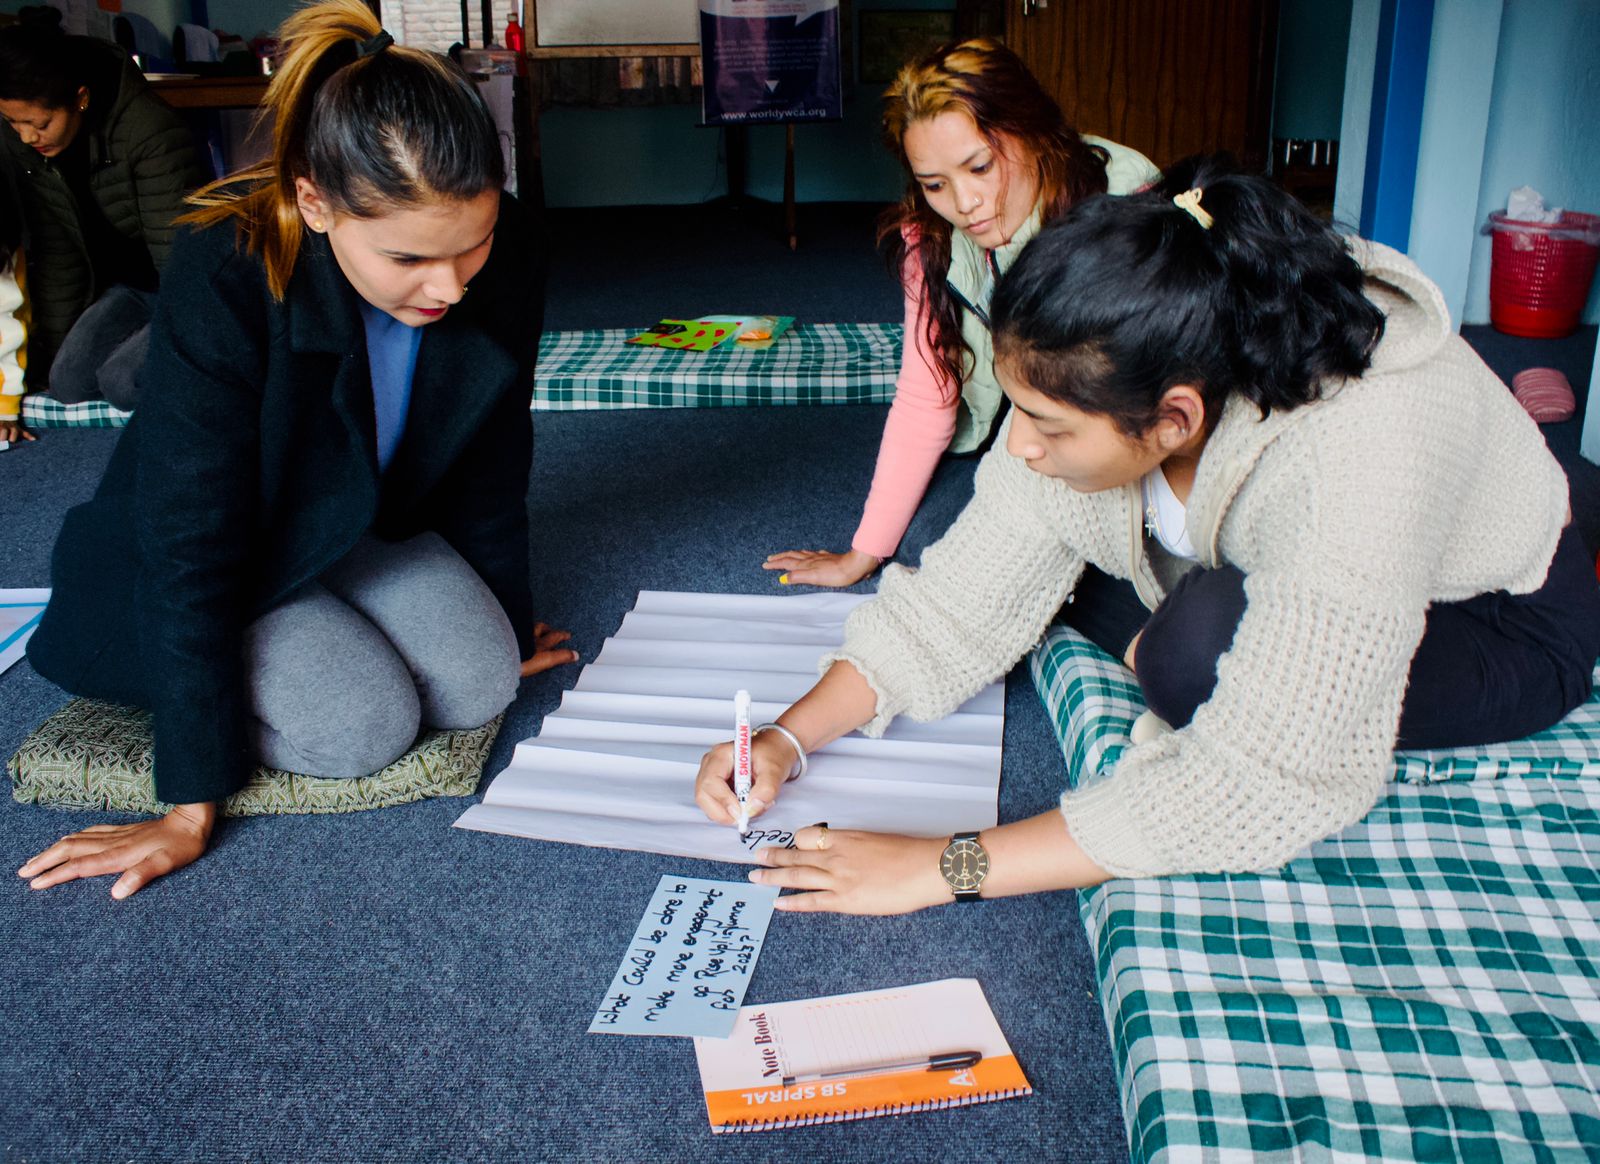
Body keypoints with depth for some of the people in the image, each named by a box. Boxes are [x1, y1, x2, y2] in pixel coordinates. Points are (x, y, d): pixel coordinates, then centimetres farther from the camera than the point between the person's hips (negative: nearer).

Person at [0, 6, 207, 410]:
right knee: (70, 381, -13)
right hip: (131, 286, 7)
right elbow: (56, 256, 3)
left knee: (122, 379, -26)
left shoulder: (151, 132, -28)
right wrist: (48, 361, 3)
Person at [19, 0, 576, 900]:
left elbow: (490, 471, -6)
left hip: (371, 528, 4)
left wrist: (510, 629, 8)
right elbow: (191, 548, -31)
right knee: (364, 725, -23)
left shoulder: (508, 261, -23)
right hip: (230, 562, -4)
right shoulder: (225, 277, -35)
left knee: (480, 689, -16)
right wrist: (191, 808, -27)